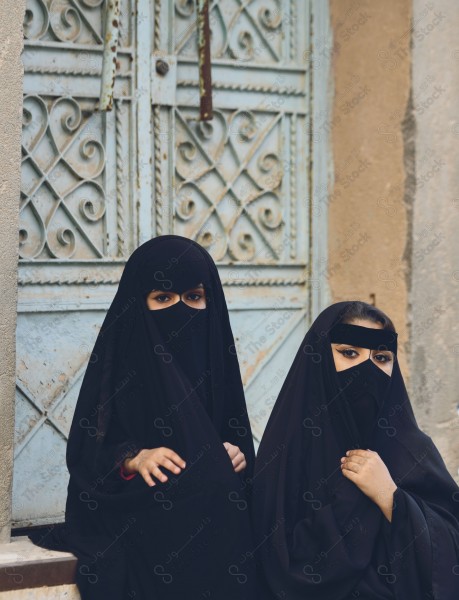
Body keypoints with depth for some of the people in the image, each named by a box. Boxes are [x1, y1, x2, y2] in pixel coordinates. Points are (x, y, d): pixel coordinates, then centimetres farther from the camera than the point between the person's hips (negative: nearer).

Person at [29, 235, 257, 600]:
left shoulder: (214, 355, 7)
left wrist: (238, 455, -7)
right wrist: (133, 459, -23)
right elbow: (87, 453, -6)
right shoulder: (117, 361, -4)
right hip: (139, 528, -3)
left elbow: (236, 435, 14)